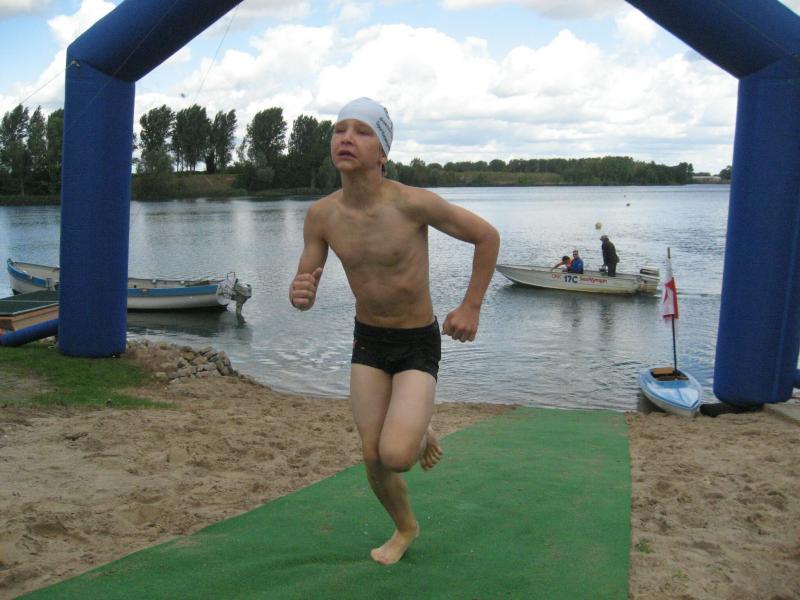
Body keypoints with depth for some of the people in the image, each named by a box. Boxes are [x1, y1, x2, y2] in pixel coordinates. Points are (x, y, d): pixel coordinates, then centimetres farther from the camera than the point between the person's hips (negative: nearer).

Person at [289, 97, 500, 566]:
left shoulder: (413, 203, -23)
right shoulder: (321, 215, -10)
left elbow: (487, 236, -10)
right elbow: (305, 292, -2)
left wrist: (472, 307, -9)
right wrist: (300, 294, -26)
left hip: (419, 344, -4)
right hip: (367, 340, 4)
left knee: (395, 455, -19)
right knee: (372, 457, 6)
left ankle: (422, 434, 18)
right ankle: (406, 527, 36)